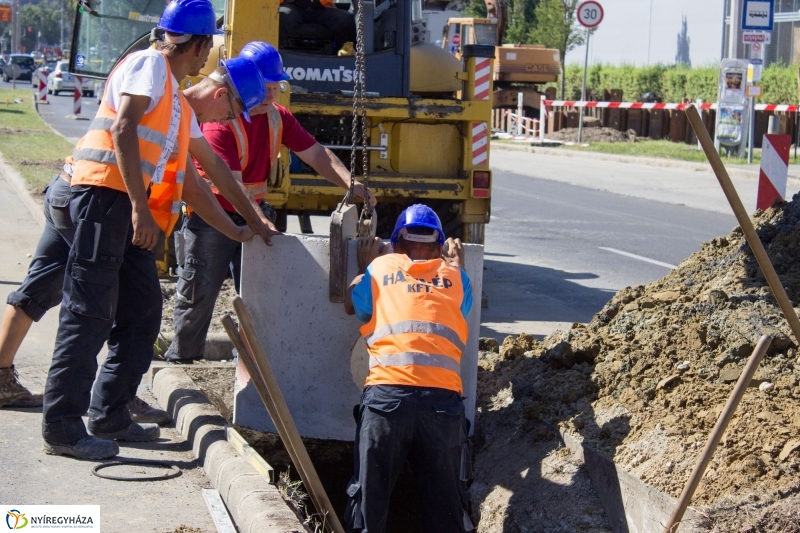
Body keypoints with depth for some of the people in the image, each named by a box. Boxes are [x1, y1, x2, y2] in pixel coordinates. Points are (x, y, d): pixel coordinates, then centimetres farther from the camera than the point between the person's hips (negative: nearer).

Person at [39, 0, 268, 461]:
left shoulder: (180, 104, 23)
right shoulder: (149, 65, -3)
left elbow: (190, 180, 30)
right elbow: (123, 128, -16)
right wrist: (139, 207, -22)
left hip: (133, 210, 9)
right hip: (105, 195, -9)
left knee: (143, 312, 10)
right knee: (89, 315, -10)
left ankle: (110, 417, 18)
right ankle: (62, 428, -7)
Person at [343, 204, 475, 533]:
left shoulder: (381, 267, 16)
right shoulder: (453, 274, 17)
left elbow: (351, 305, 33)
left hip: (385, 394, 0)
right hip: (442, 397, 1)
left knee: (369, 497, 5)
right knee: (445, 505, 4)